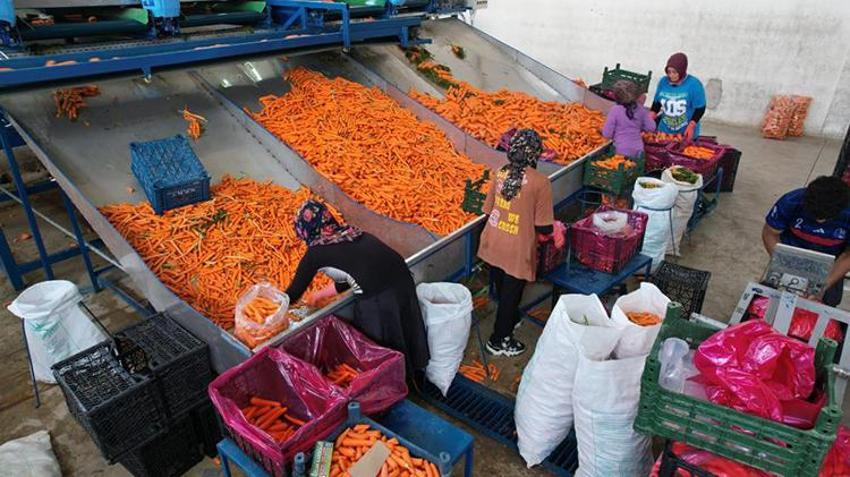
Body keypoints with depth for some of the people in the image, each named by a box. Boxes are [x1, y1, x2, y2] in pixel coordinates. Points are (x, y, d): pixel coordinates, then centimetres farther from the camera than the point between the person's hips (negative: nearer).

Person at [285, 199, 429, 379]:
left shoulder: (315, 253, 2)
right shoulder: (352, 233, 18)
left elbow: (294, 294, 14)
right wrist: (319, 295, 42)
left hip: (376, 301, -7)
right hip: (403, 284, 7)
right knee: (403, 346, 27)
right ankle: (414, 383, 46)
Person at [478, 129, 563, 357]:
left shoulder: (500, 174, -3)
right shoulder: (539, 182, -18)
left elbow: (489, 210, 6)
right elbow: (544, 227, -14)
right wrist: (553, 229, 8)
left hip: (493, 245, 6)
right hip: (517, 251, -5)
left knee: (501, 288, 26)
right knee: (511, 294, 13)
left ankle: (511, 318, 53)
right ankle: (499, 341, 28)